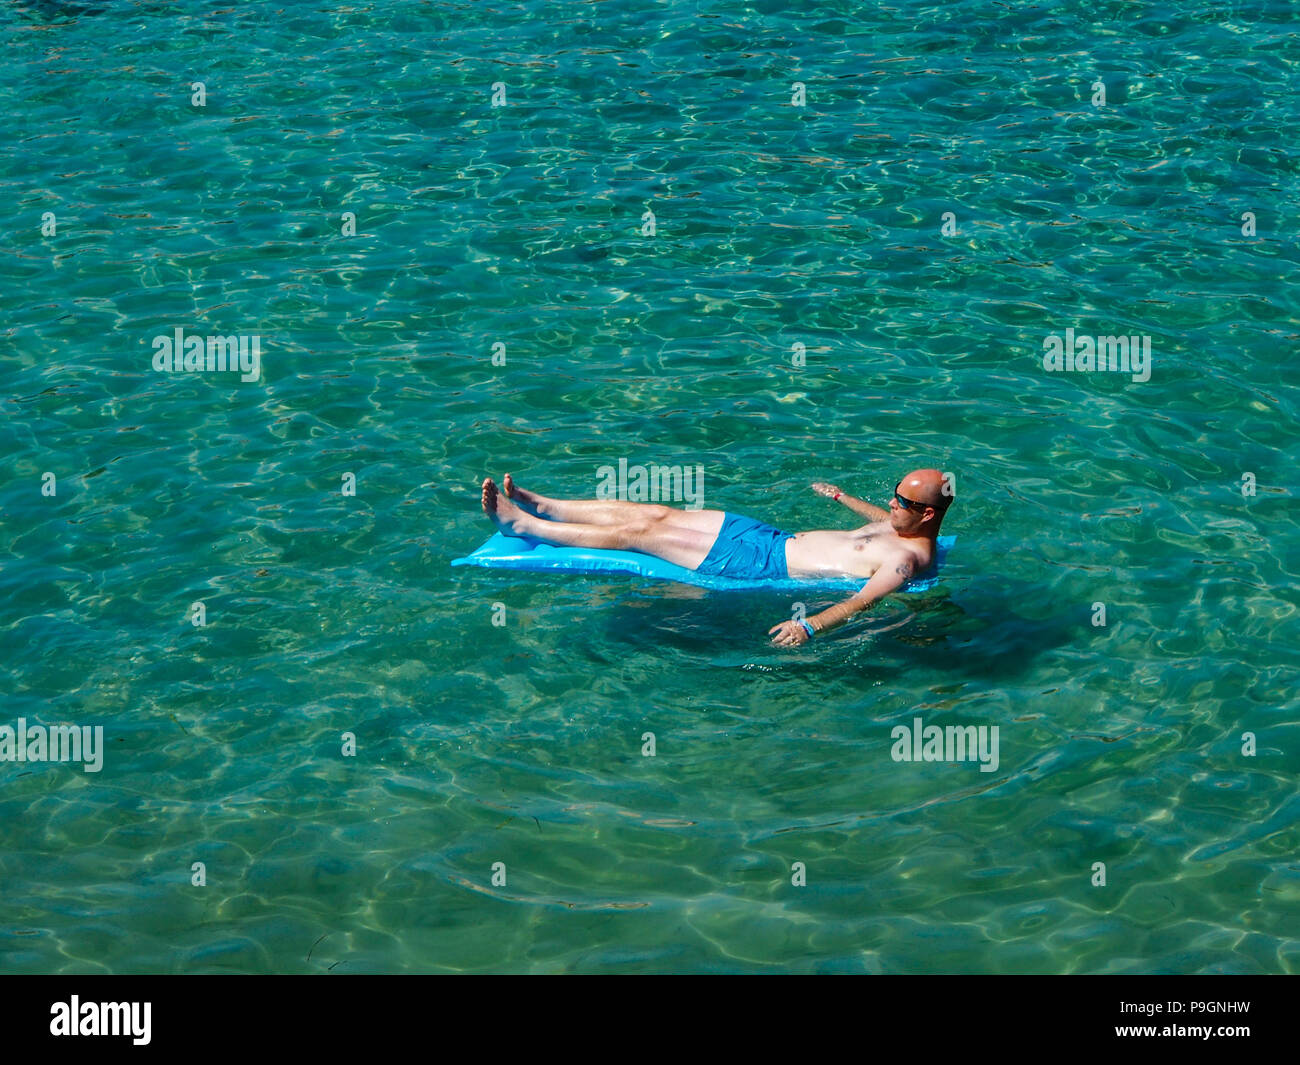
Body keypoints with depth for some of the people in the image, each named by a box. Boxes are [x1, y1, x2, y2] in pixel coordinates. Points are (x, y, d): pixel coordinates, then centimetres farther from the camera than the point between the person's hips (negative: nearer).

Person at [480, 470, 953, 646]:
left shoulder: (908, 557, -21)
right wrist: (841, 496, 49)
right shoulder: (903, 526, 7)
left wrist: (810, 625, -51)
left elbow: (864, 599, -35)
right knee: (656, 513, 8)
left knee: (642, 533, -7)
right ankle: (540, 506, 19)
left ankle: (521, 525, 2)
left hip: (762, 568, -9)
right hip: (773, 538, 9)